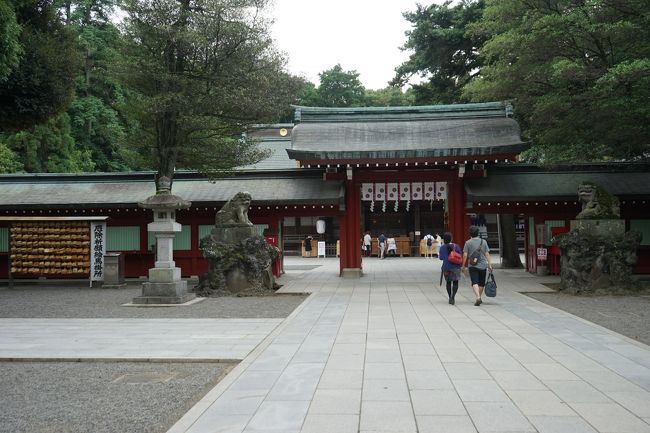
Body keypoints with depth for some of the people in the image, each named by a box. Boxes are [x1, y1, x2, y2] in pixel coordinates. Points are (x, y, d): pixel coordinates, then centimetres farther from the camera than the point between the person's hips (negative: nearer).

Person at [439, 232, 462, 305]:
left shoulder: (442, 248, -3)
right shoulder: (456, 246, -6)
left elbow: (441, 258, -1)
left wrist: (438, 255, 19)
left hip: (446, 267, 2)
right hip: (455, 267, -2)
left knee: (448, 282, 16)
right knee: (455, 282, 2)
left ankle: (450, 297, 18)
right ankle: (453, 296, -18)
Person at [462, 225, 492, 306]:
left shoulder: (468, 243, -4)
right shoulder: (483, 242, 2)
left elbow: (465, 255, -6)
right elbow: (487, 254, 0)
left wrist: (463, 265, 4)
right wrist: (489, 264, 4)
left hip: (472, 266, -2)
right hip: (483, 265, 2)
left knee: (475, 282, -6)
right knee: (481, 283, 15)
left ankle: (478, 297, -23)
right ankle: (479, 297, 27)